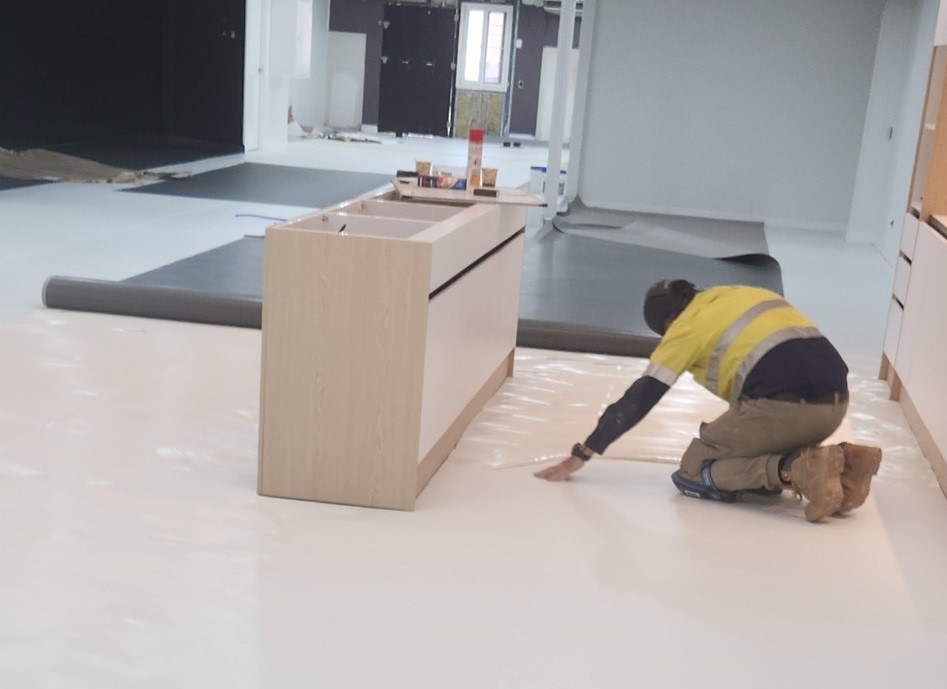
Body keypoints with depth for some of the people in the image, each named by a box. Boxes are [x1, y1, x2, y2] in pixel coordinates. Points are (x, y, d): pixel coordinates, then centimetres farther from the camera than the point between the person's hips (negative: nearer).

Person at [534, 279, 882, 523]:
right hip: (836, 399, 7)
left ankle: (798, 469, -14)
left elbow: (638, 400, 9)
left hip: (783, 404, -7)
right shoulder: (745, 293, 25)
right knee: (754, 452, 28)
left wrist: (579, 455, 17)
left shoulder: (687, 326, 8)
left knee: (693, 471, 8)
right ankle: (842, 460, 4)